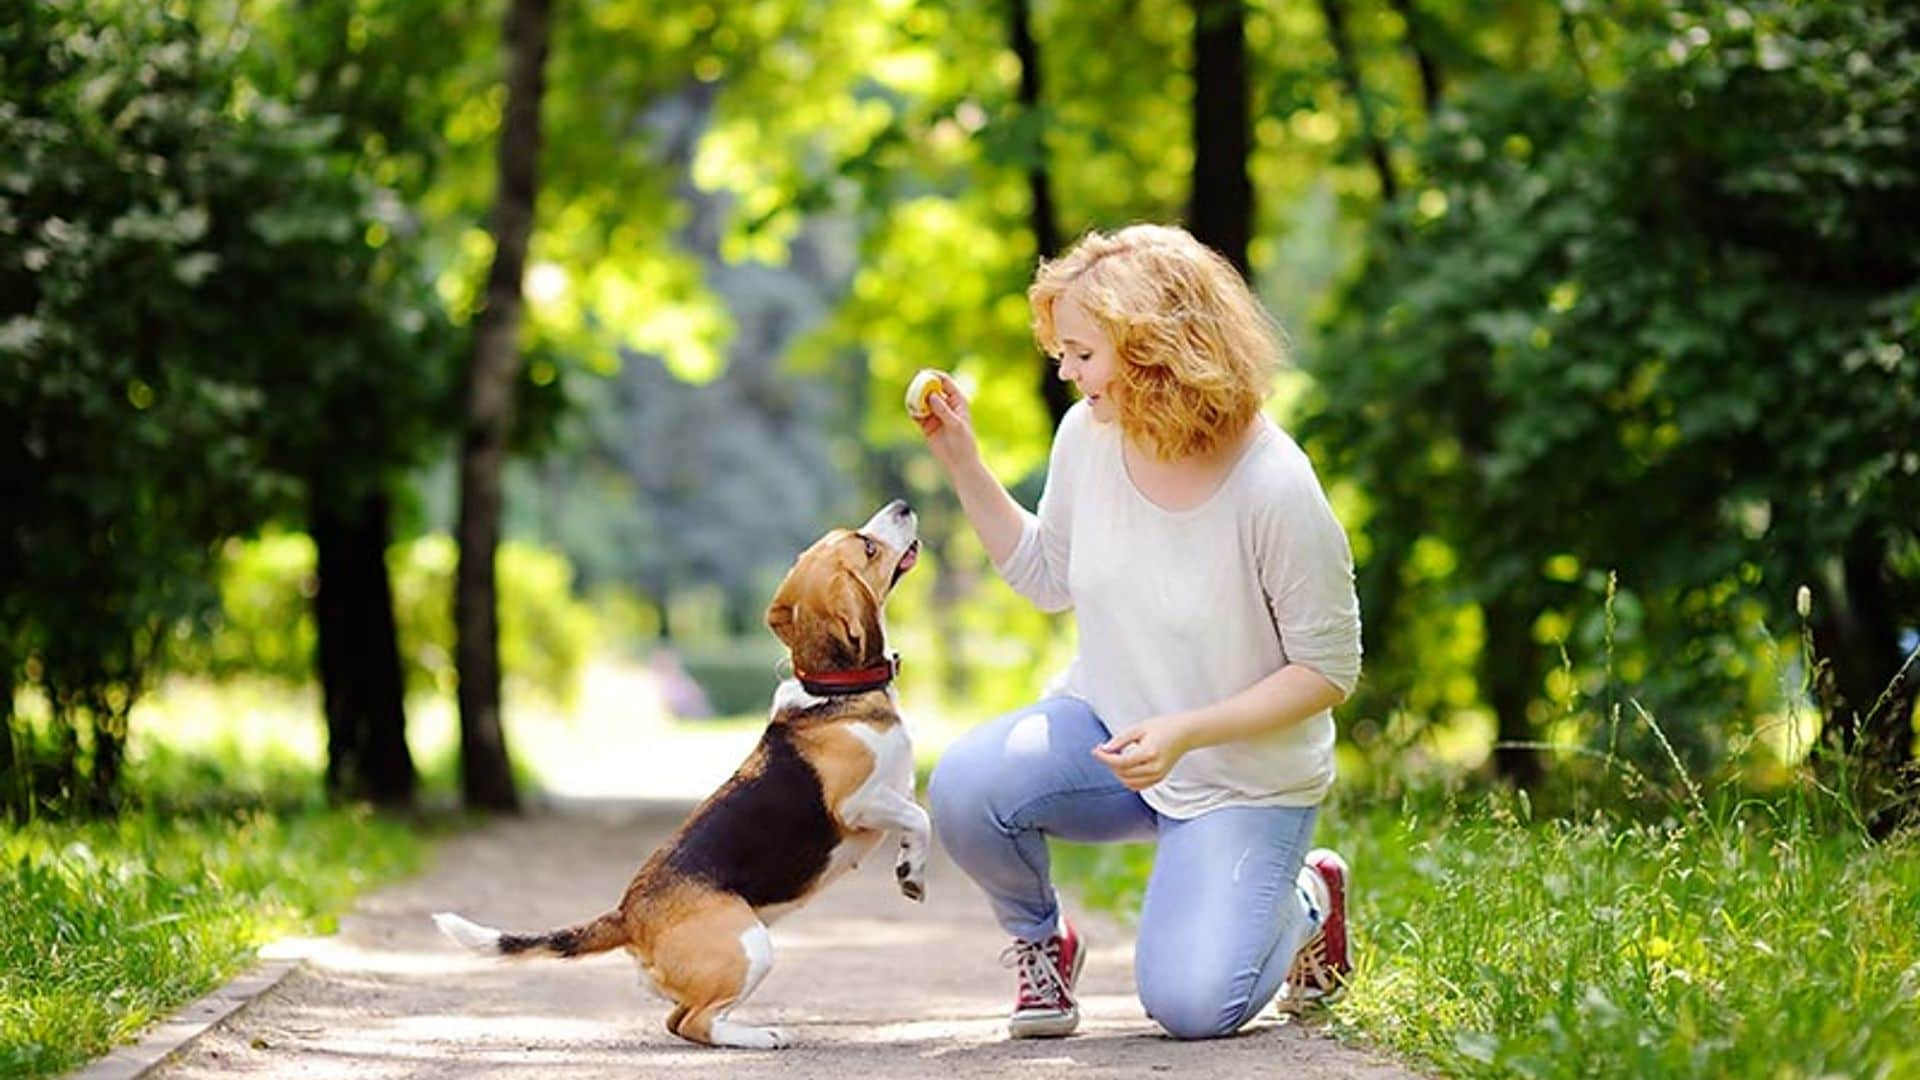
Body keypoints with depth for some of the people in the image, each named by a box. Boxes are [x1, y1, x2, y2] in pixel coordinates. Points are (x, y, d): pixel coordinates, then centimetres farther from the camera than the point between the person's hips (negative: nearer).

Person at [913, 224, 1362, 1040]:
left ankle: (1306, 901, 18)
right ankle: (1039, 941, 5)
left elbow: (1329, 671, -16)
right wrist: (960, 461, -2)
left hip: (1243, 779, -4)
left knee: (1191, 1006, -17)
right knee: (965, 787, -27)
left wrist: (1187, 732, -26)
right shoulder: (1087, 437, -8)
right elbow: (1048, 577, 10)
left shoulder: (1275, 491, -24)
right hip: (1102, 727, 4)